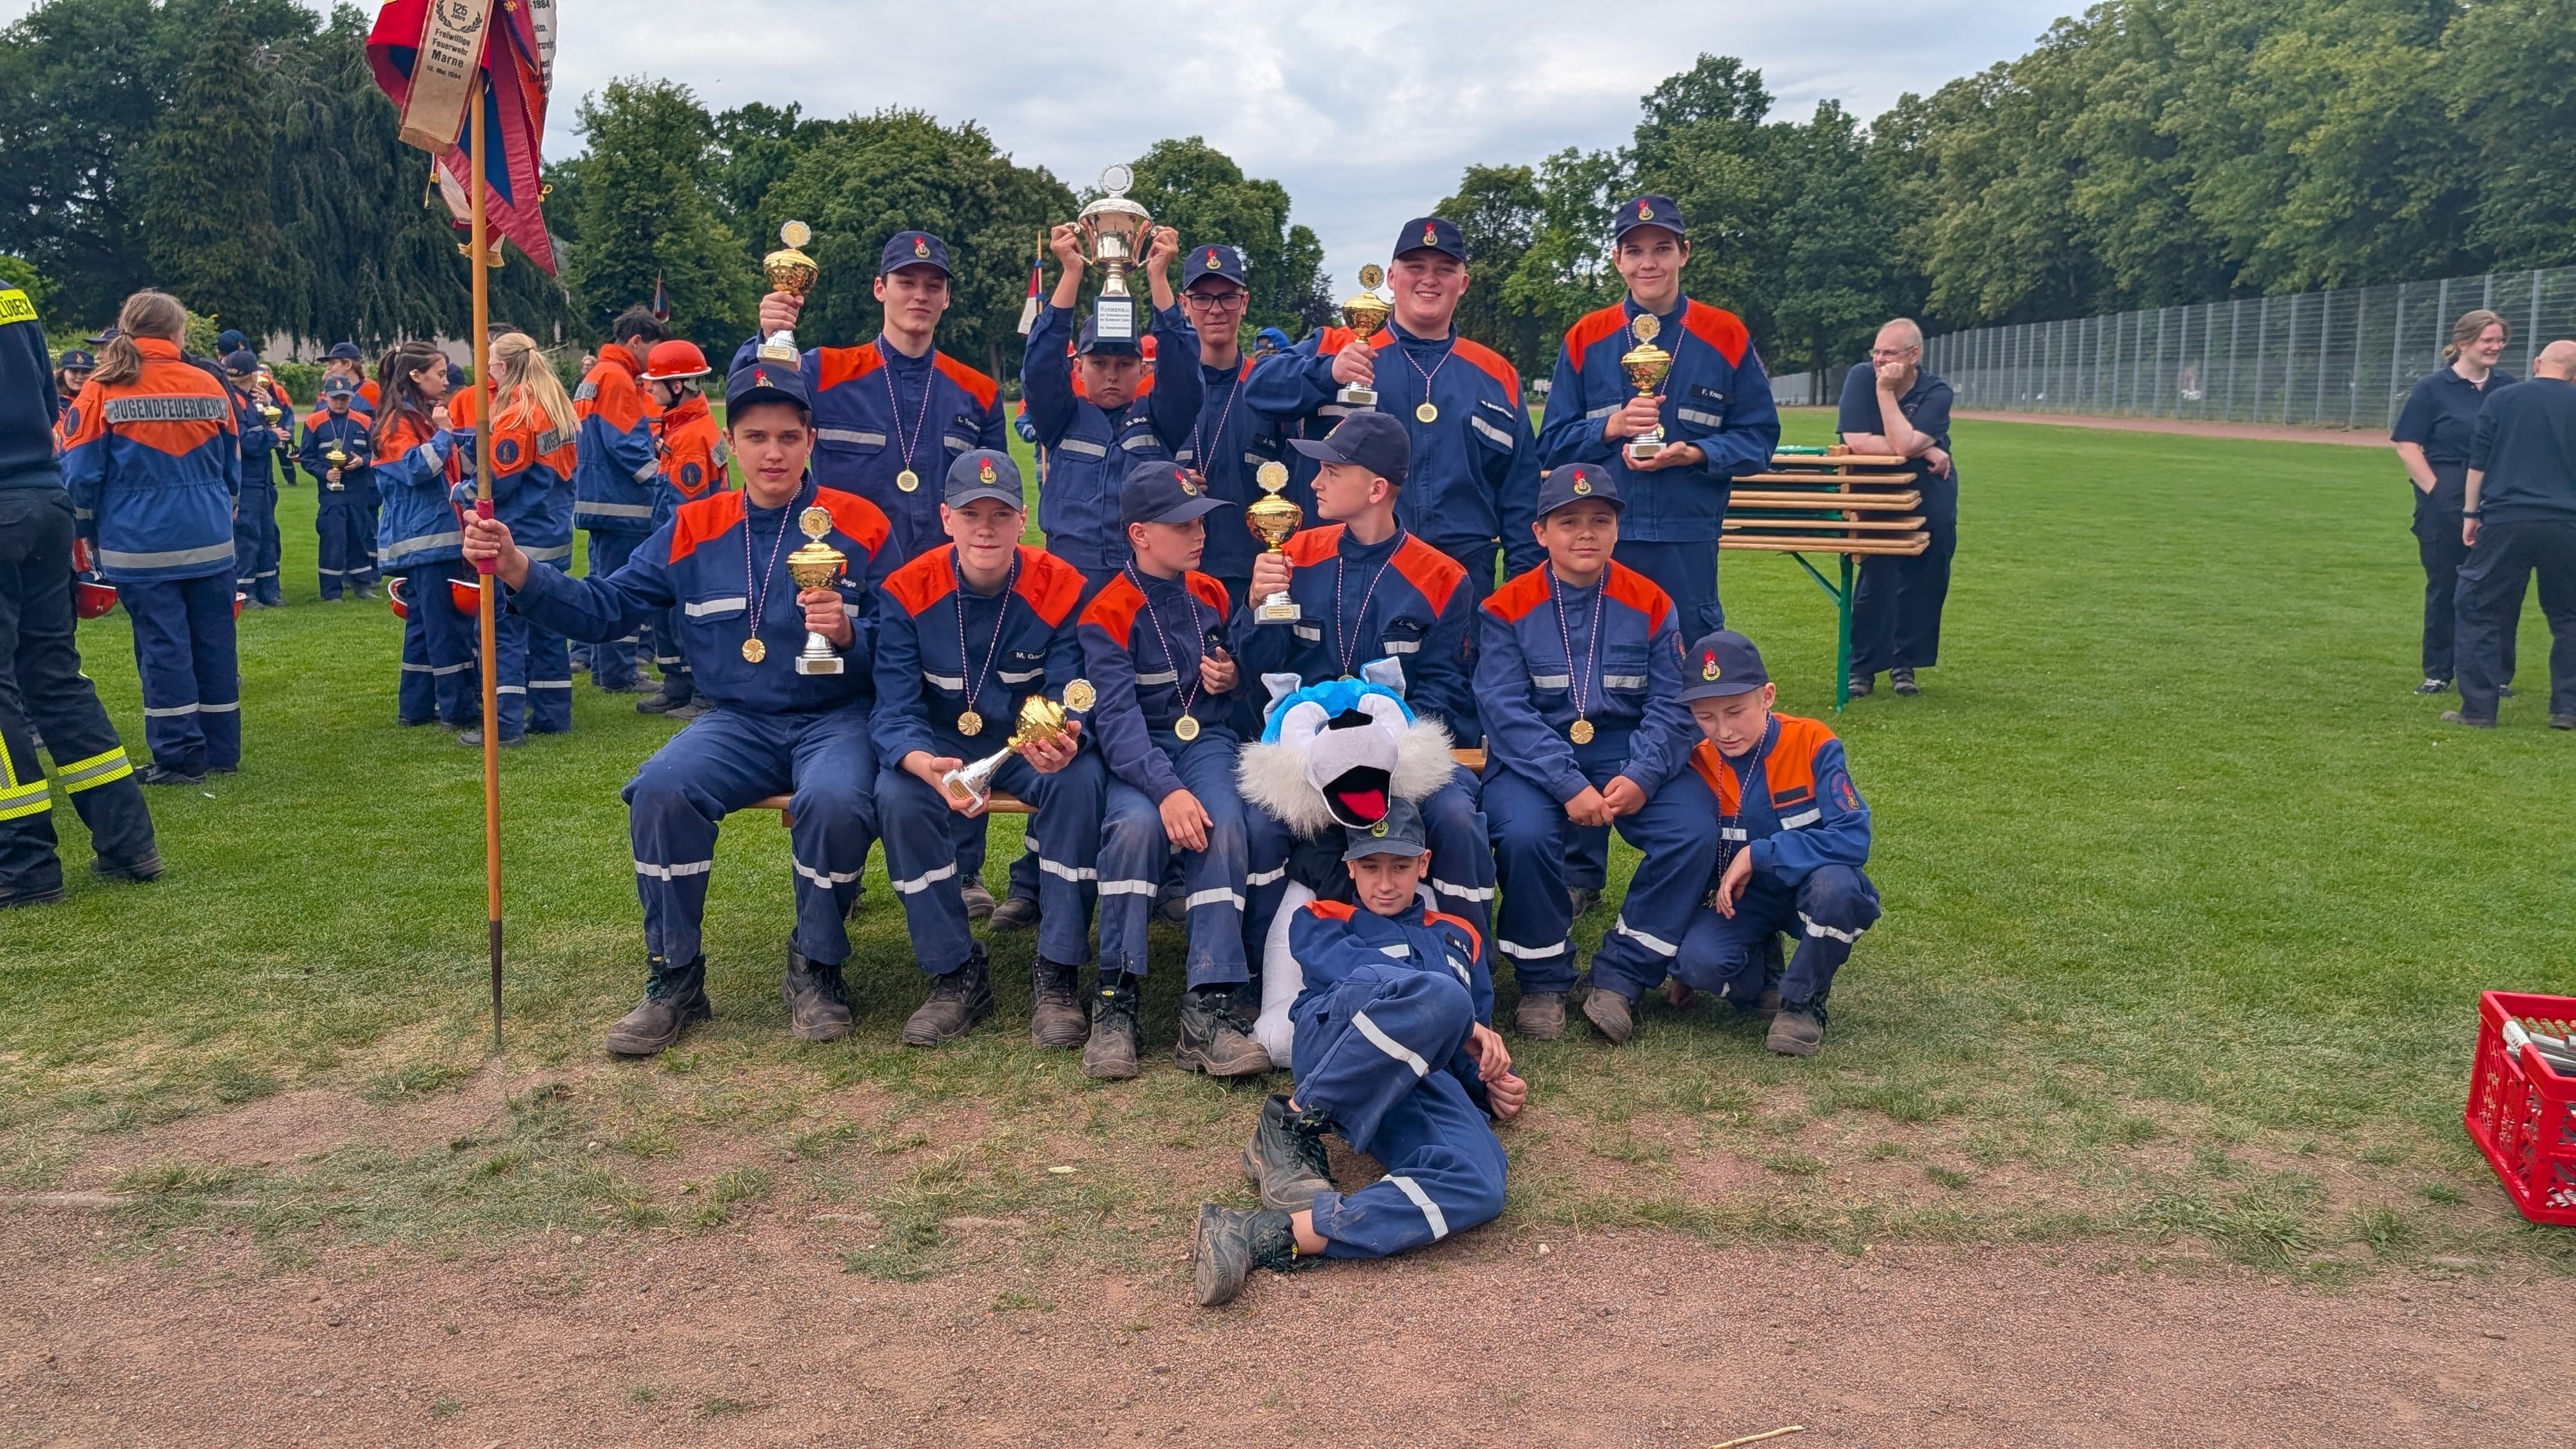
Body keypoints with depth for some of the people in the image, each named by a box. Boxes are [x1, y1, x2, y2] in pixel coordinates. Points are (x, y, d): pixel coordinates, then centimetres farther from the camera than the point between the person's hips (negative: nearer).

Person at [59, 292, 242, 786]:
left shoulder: (103, 391, -6)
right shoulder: (209, 386, 2)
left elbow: (82, 474, -3)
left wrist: (87, 530, 12)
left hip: (141, 544, -2)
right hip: (209, 540, 3)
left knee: (162, 646, 1)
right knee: (213, 643, 9)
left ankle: (180, 758, 4)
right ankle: (222, 749, 16)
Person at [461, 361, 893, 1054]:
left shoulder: (860, 525, -3)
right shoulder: (693, 530, 7)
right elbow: (604, 608, 5)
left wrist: (849, 633, -27)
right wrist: (520, 571, -10)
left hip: (835, 719, -3)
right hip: (738, 722, 3)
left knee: (835, 799, -35)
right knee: (660, 789, -26)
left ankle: (815, 968, -7)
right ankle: (674, 978, -7)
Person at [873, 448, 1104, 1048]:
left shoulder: (1062, 589, -14)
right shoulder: (907, 592, -13)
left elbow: (1072, 701, -17)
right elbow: (895, 712, -17)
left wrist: (1066, 741, -44)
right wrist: (928, 766, -41)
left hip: (1033, 742, 0)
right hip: (943, 744, 1)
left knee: (1082, 779, -33)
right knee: (897, 796, -31)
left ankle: (1057, 975, -19)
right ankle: (957, 975, -14)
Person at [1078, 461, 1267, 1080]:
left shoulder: (1212, 595, 12)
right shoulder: (1106, 614, -5)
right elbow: (1117, 716, -16)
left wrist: (1235, 677, 1)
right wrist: (1167, 789, -32)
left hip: (1209, 739, 3)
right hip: (1138, 751, -3)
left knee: (1223, 823, -30)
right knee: (1136, 821, -36)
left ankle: (1208, 1008, -35)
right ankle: (1116, 1000, -27)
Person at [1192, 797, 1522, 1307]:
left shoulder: (1458, 938, 37)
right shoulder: (1319, 921, 27)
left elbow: (1477, 1046, 36)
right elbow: (1360, 971, 5)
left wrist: (1493, 1084, 11)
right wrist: (1460, 1020, -7)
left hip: (1425, 1084, 3)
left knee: (1479, 1187, -35)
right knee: (1441, 996, -40)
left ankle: (1271, 1237, -42)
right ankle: (1293, 1128, -27)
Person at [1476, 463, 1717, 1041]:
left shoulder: (1651, 606, 3)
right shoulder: (1507, 610, -4)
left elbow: (1672, 706, -2)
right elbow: (1507, 712, -13)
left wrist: (1641, 777, -20)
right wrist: (1569, 787, -24)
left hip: (1628, 753, 2)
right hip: (1533, 757, -2)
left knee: (1695, 832, -22)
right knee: (1524, 834, -32)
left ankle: (1618, 976, -7)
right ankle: (1543, 981, -6)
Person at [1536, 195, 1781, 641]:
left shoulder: (1726, 336, 4)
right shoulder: (1585, 340, 6)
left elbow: (1759, 437, 3)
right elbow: (1551, 447, 5)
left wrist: (1695, 453, -15)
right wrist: (1611, 428, -13)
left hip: (1690, 545, -1)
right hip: (1600, 541, 1)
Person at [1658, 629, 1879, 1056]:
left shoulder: (1812, 745, -18)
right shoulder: (1698, 767, -8)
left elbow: (1853, 839, -26)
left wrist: (1757, 854, -27)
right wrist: (1685, 961, 3)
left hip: (1812, 890, -2)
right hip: (1746, 898, 2)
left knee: (1835, 883, -38)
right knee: (1702, 959, -29)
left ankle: (1803, 1003, -11)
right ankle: (1764, 983, 7)